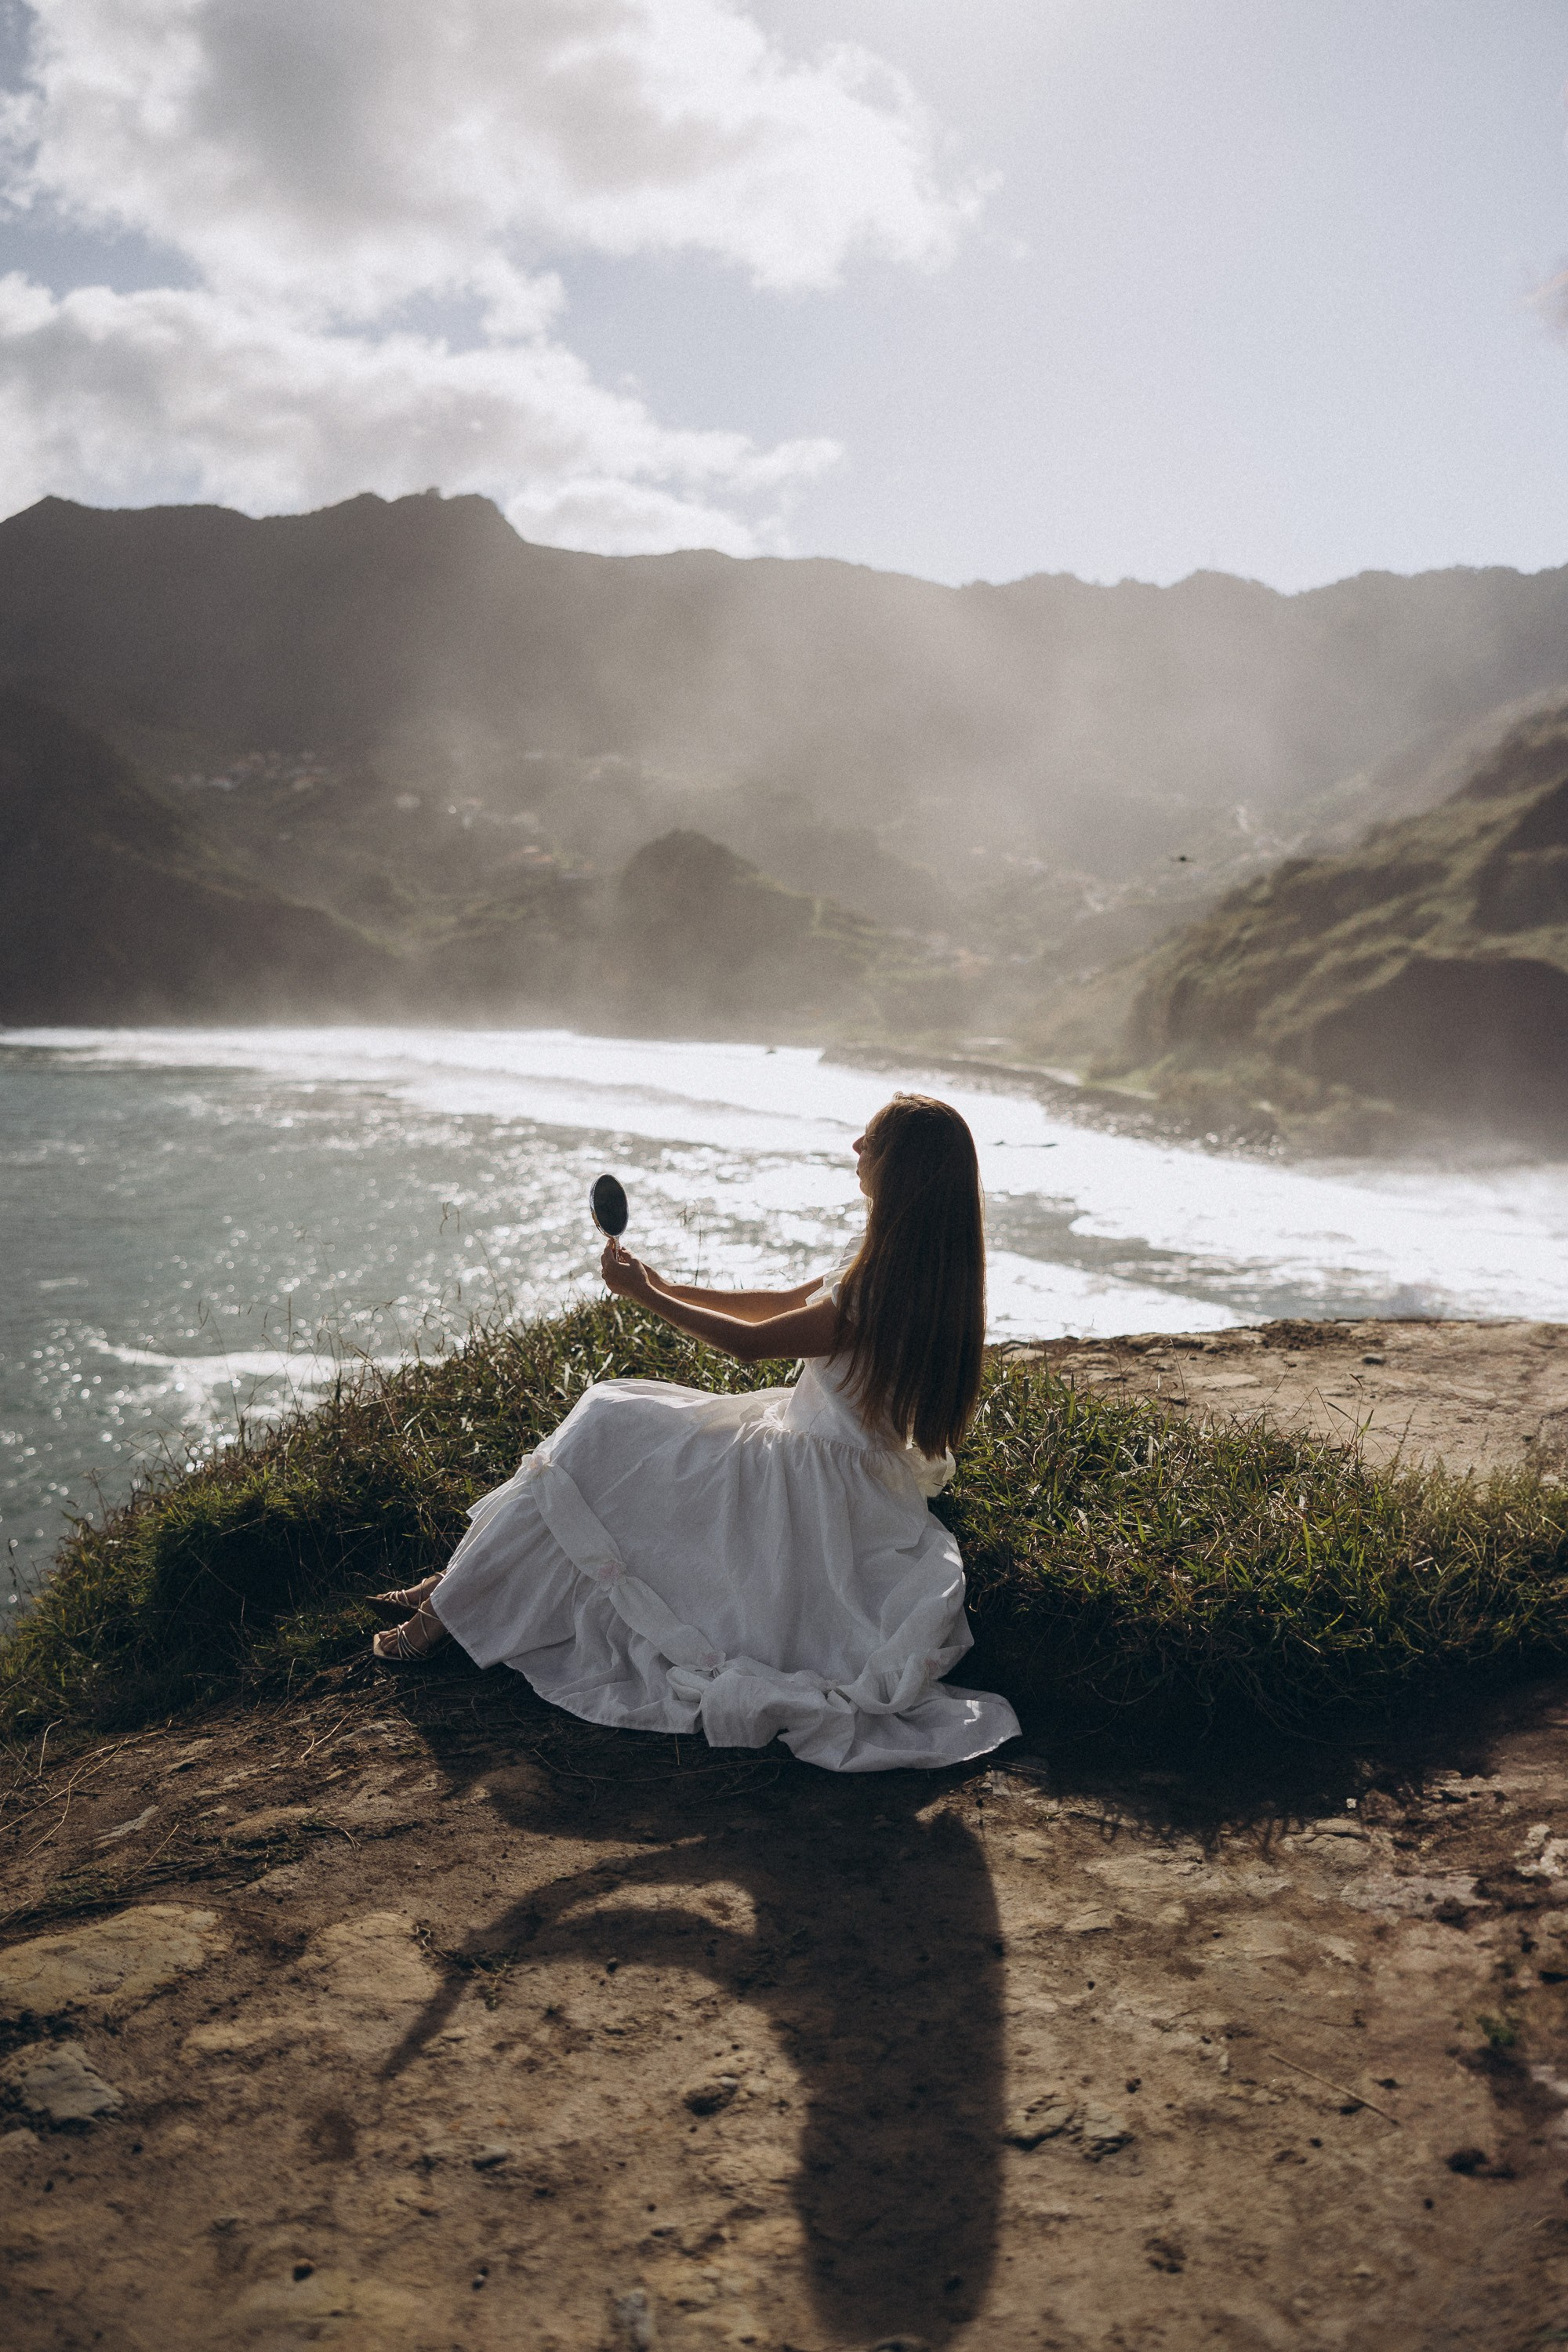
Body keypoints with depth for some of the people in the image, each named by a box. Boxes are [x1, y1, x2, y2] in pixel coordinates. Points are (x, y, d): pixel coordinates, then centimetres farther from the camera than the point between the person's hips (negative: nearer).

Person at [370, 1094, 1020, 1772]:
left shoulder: (889, 1289, -27)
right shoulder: (914, 1261, 2)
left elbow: (751, 1341, -17)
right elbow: (788, 1303, 14)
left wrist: (644, 1295, -6)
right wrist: (669, 1289, 12)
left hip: (818, 1484, -9)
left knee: (600, 1435, -7)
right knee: (610, 1419, 8)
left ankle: (450, 1610, 4)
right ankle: (457, 1583, 12)